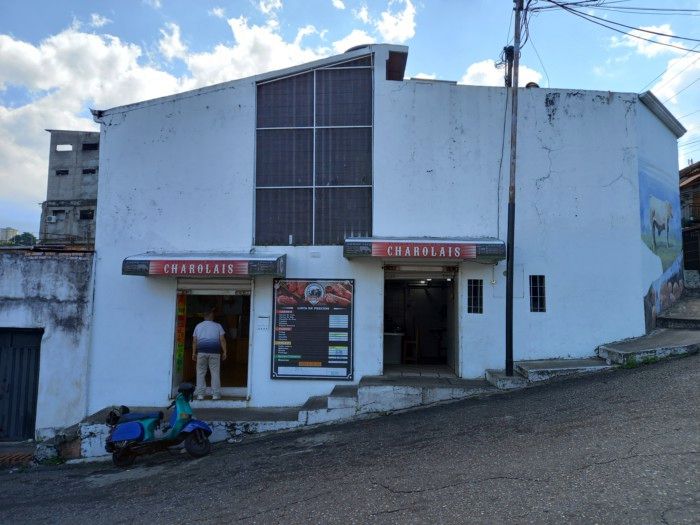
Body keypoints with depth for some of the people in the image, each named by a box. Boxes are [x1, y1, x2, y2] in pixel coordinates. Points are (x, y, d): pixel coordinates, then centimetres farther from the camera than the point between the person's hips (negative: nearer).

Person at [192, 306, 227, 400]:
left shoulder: (198, 326, 14)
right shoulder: (218, 326, 10)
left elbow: (194, 341, 8)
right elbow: (222, 340, 1)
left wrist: (194, 353, 11)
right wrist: (224, 352, 3)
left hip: (201, 351, 1)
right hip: (214, 352, -1)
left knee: (200, 373, 7)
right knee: (215, 373, 2)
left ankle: (200, 394, 7)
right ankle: (215, 394, 3)